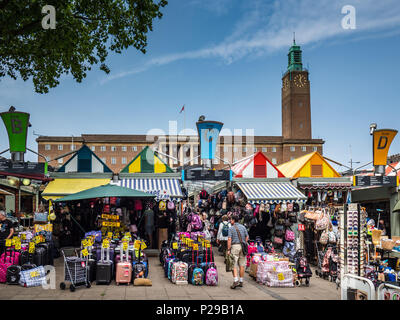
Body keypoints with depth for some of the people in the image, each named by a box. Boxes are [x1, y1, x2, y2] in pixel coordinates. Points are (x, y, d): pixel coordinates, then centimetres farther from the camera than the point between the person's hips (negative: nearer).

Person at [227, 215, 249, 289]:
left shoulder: (231, 228, -3)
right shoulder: (243, 227, 11)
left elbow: (229, 239, -10)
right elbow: (247, 237, 10)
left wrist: (228, 249, -10)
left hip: (234, 246, -4)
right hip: (242, 246, 4)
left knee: (234, 264, -5)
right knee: (242, 265, 9)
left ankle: (235, 281, -18)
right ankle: (241, 281, 14)